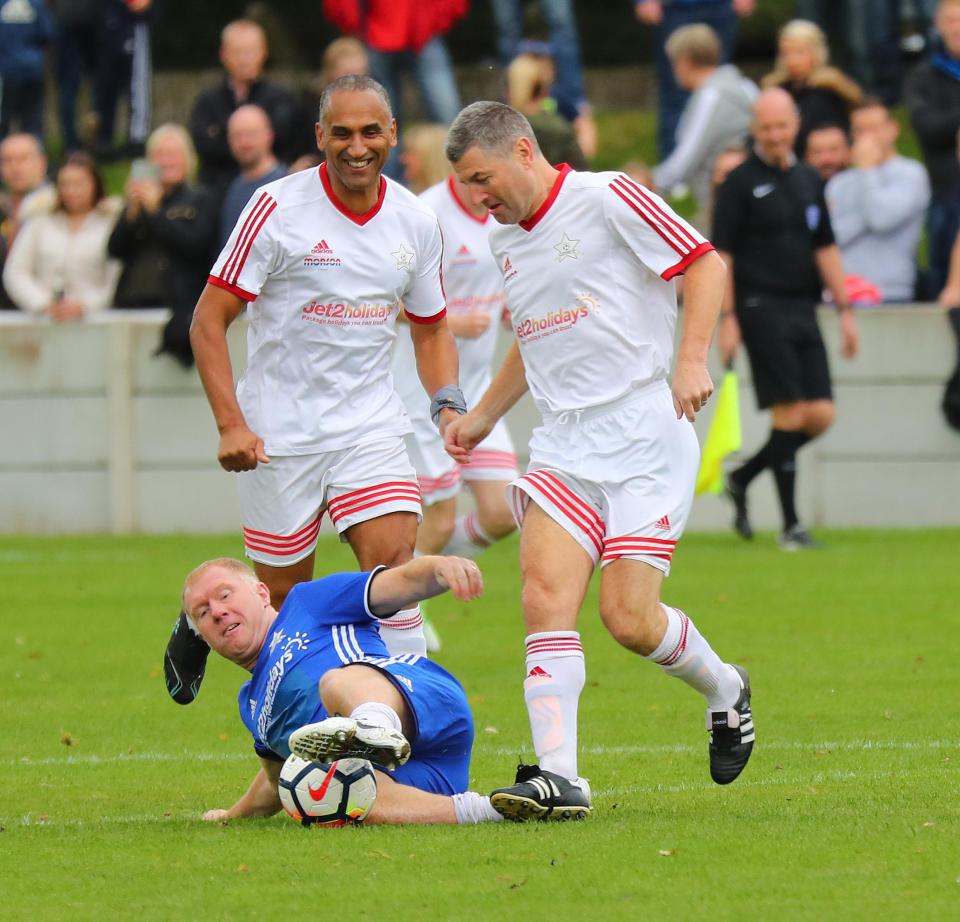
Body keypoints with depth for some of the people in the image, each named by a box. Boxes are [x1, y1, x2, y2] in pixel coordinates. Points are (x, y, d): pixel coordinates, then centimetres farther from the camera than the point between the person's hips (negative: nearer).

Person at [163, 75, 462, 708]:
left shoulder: (416, 222, 3)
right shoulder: (278, 209, -12)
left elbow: (431, 329, 17)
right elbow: (210, 320, -9)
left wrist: (448, 403, -2)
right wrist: (231, 423, -18)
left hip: (371, 427, 3)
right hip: (280, 435, -3)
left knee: (394, 560, -16)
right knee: (285, 597, 5)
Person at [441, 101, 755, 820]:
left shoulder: (608, 198, -5)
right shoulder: (505, 241, 18)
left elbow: (705, 261, -7)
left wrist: (692, 357, -19)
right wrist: (483, 416, 29)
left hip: (644, 440, -6)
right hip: (563, 448, 6)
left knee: (630, 618, -11)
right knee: (546, 599, -15)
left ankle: (726, 692, 20)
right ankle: (558, 777, -19)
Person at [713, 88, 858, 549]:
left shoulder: (808, 181, 14)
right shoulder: (740, 183, -4)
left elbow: (825, 248, 19)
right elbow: (720, 253, -7)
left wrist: (844, 310, 15)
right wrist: (727, 317, -13)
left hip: (803, 308, 6)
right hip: (761, 307, -6)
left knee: (821, 415, -1)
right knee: (790, 414, -10)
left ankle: (741, 479, 18)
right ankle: (790, 524, -3)